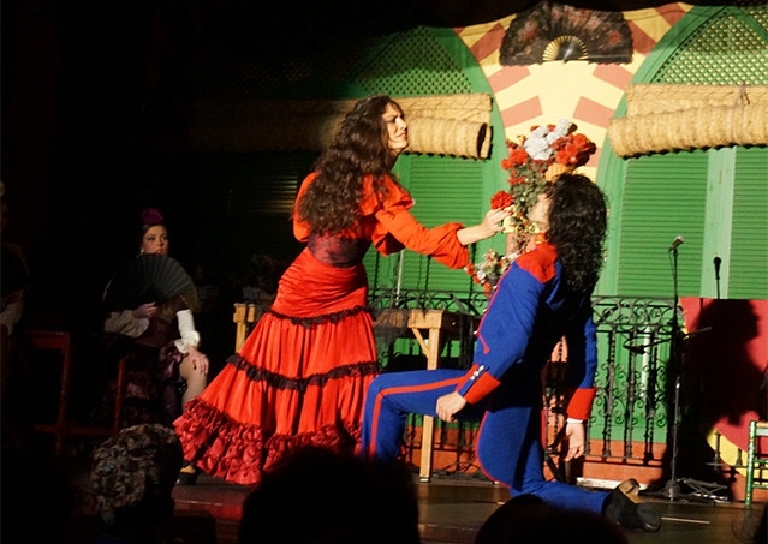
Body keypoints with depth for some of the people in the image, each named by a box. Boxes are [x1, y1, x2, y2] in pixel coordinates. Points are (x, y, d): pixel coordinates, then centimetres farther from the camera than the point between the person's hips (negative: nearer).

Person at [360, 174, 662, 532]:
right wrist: (577, 416, 13)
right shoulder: (577, 271, 6)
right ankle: (612, 507, -1)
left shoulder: (534, 264, -19)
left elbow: (512, 343, -26)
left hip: (496, 387, -8)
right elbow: (585, 348, 8)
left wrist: (462, 394, -20)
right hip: (523, 393, 8)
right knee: (529, 489, 19)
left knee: (383, 391, 4)